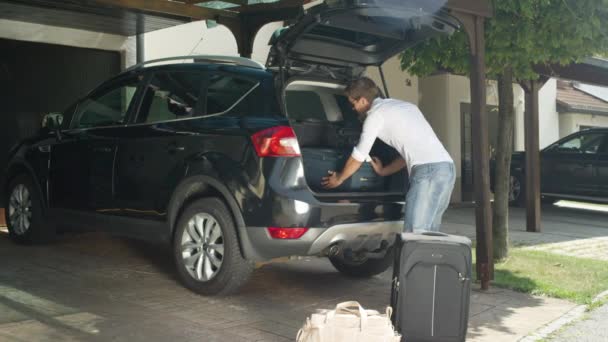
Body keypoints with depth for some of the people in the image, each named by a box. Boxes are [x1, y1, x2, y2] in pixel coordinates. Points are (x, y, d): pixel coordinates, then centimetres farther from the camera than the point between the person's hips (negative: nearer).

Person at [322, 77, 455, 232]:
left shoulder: (376, 113, 2)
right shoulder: (405, 106, 26)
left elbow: (359, 156, 7)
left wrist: (338, 179, 22)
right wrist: (383, 171, 38)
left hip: (427, 170, -9)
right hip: (447, 167, 9)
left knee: (414, 233, -11)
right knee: (428, 232, 10)